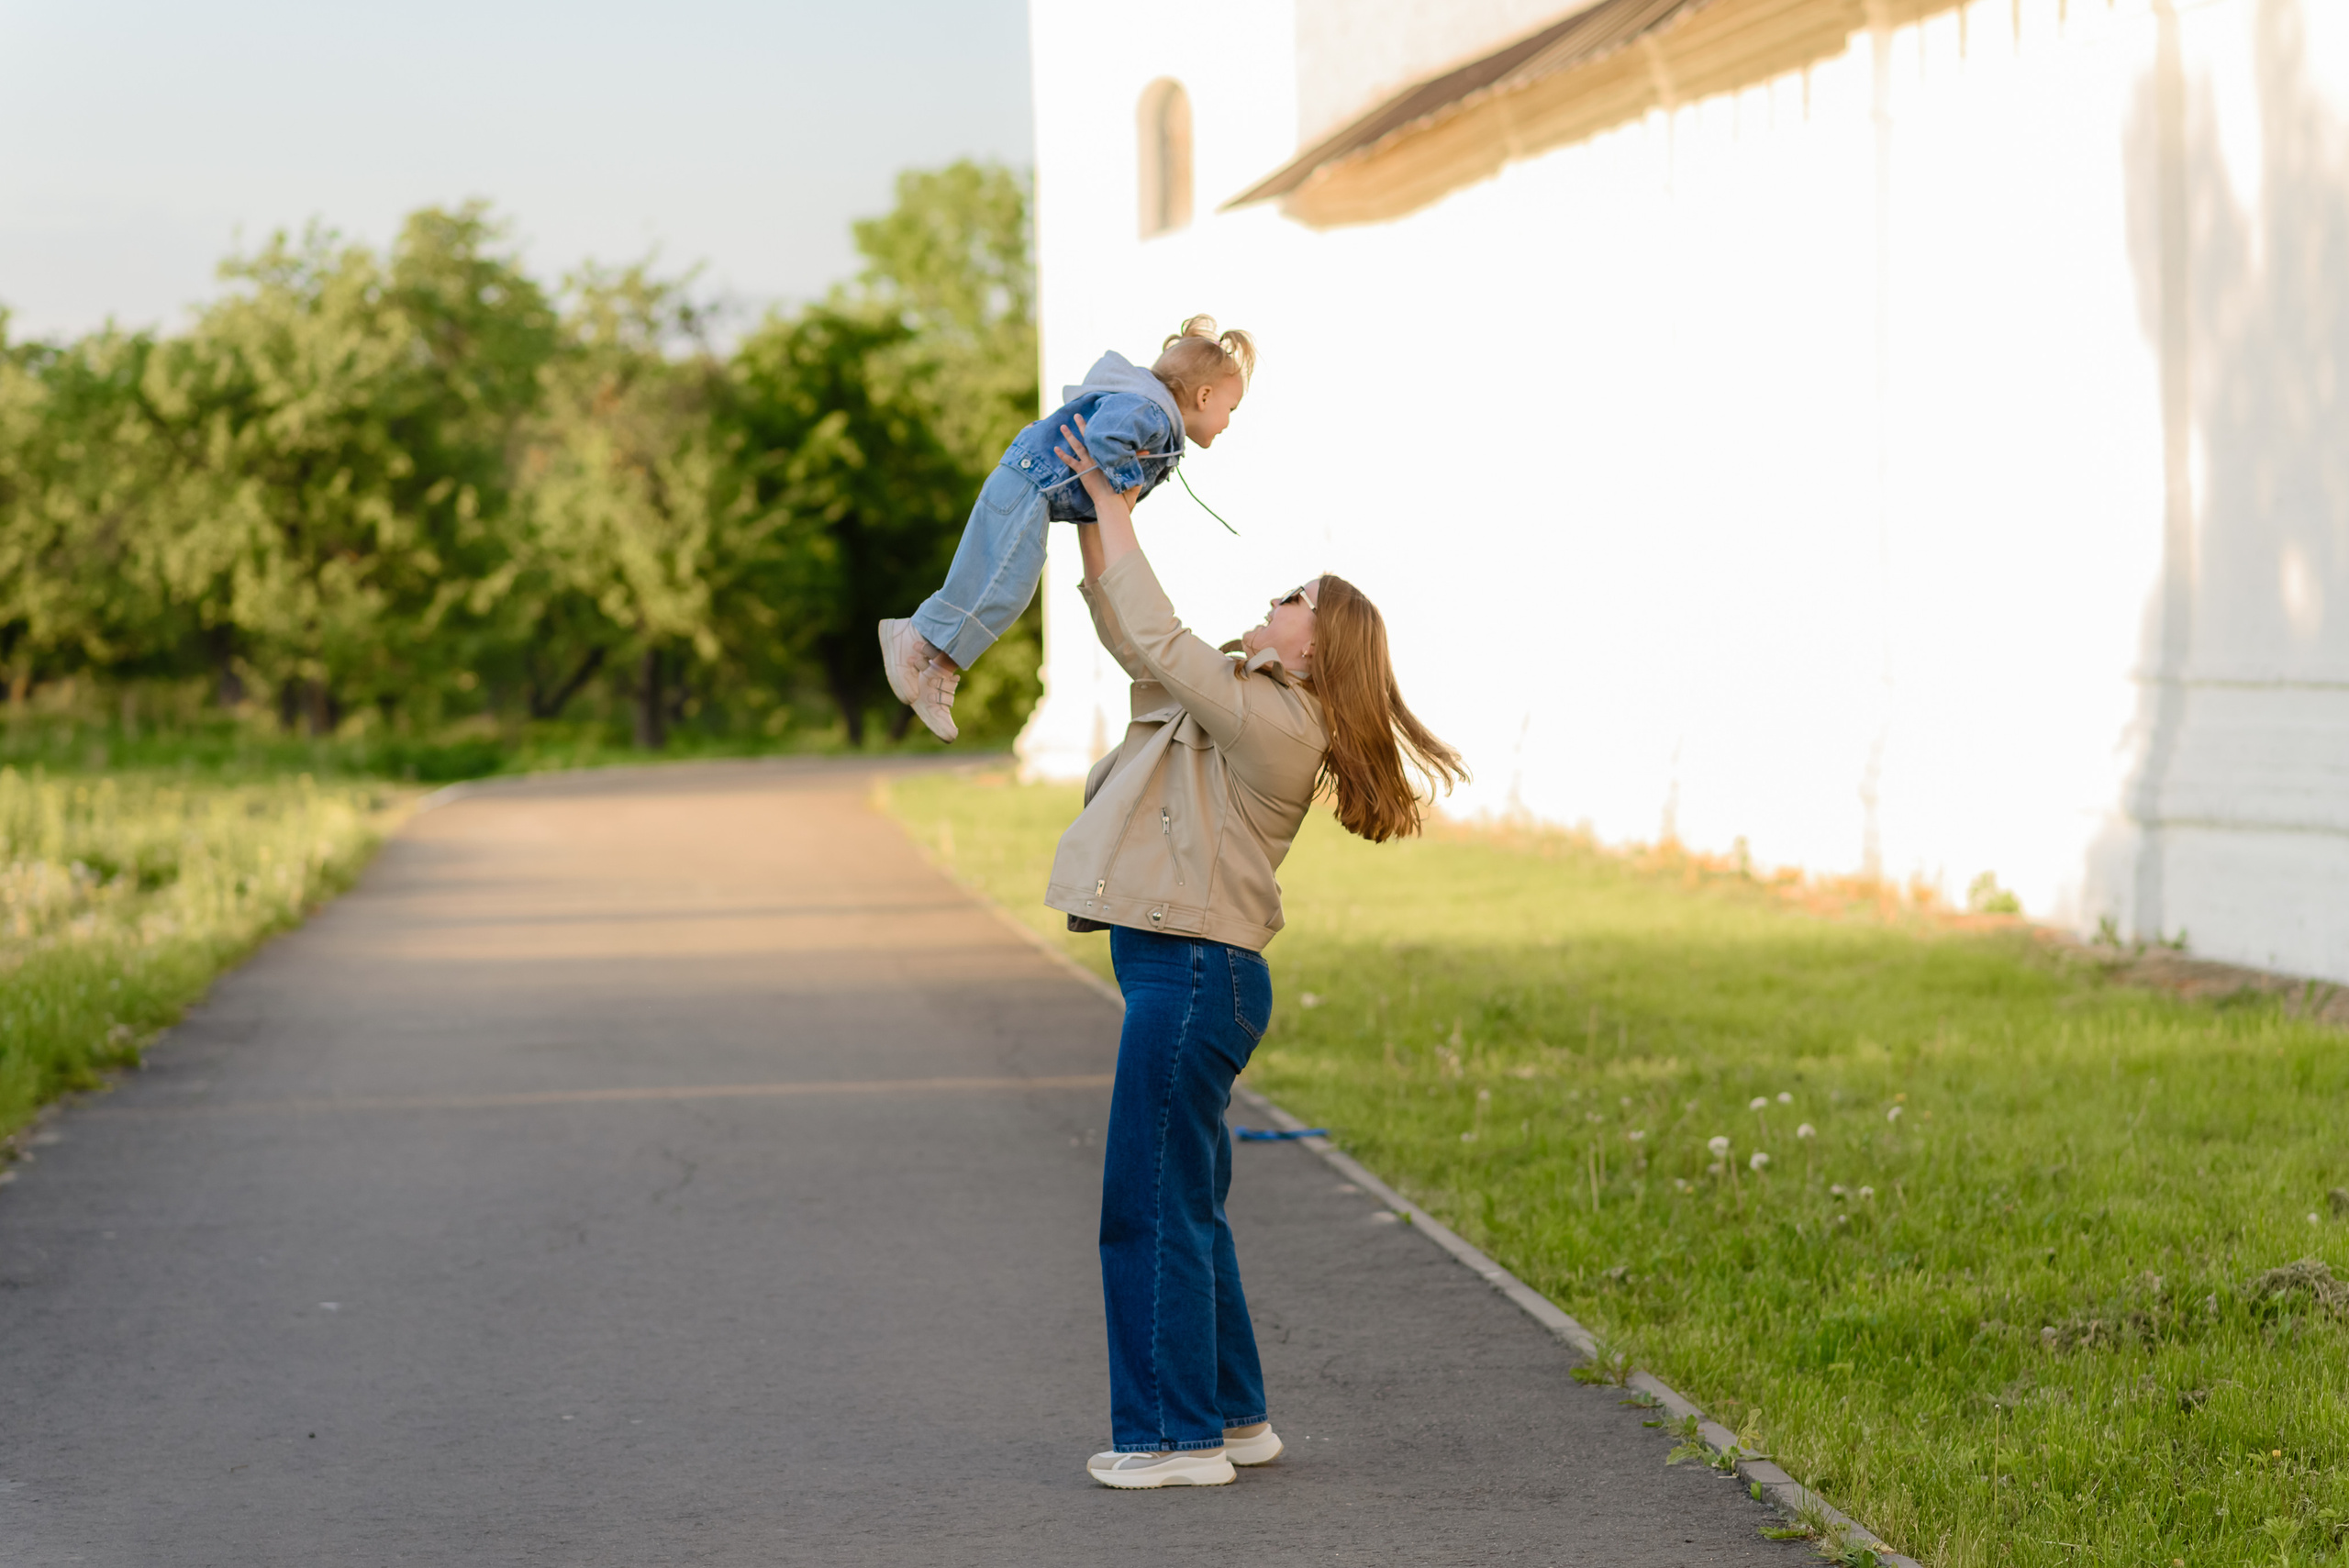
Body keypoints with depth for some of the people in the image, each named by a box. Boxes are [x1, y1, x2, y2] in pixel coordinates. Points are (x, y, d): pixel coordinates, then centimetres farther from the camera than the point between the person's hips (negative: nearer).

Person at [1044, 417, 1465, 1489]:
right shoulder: (1248, 706, 14)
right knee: (1185, 1208, 16)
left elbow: (1157, 643, -16)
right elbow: (1134, 643, 18)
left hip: (1194, 975, -10)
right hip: (1182, 969, 10)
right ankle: (1233, 1415, 23)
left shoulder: (1275, 723, -14)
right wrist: (1095, 521, 9)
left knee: (1153, 1209, -6)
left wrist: (1115, 513, -8)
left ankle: (1180, 1438, -1)